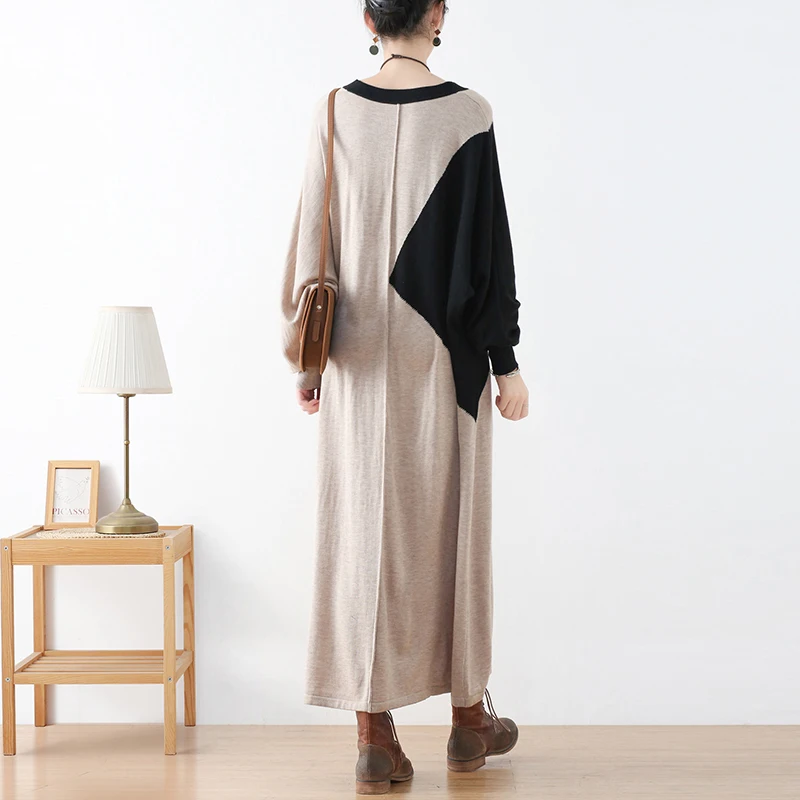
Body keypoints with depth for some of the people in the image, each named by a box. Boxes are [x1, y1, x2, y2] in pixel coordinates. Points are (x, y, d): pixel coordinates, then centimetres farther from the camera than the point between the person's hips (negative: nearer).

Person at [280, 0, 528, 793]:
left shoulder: (335, 113, 0)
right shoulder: (467, 112, -6)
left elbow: (312, 239, 2)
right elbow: (489, 246, -7)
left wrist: (309, 356, 10)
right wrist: (506, 363, -1)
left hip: (361, 358, 2)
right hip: (446, 355, -1)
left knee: (365, 529, 5)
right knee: (451, 524, 11)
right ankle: (469, 717, 24)